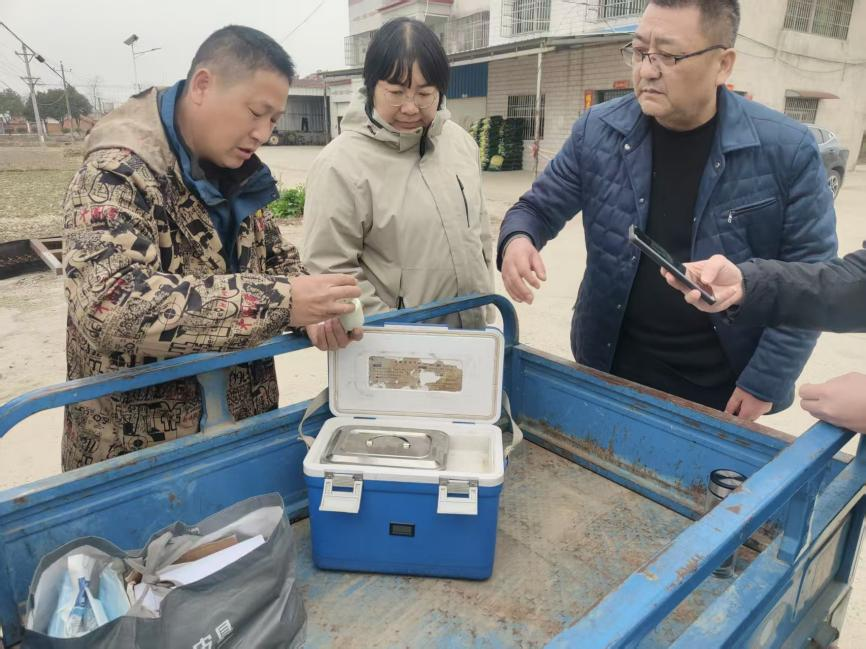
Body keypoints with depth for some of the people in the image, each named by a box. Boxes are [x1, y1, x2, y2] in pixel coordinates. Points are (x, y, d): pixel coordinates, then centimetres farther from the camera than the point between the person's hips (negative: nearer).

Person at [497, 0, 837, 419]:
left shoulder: (787, 150, -12)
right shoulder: (598, 131, -7)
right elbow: (538, 208, 2)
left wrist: (765, 381, -9)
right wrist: (518, 239, -21)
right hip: (612, 368, 2)